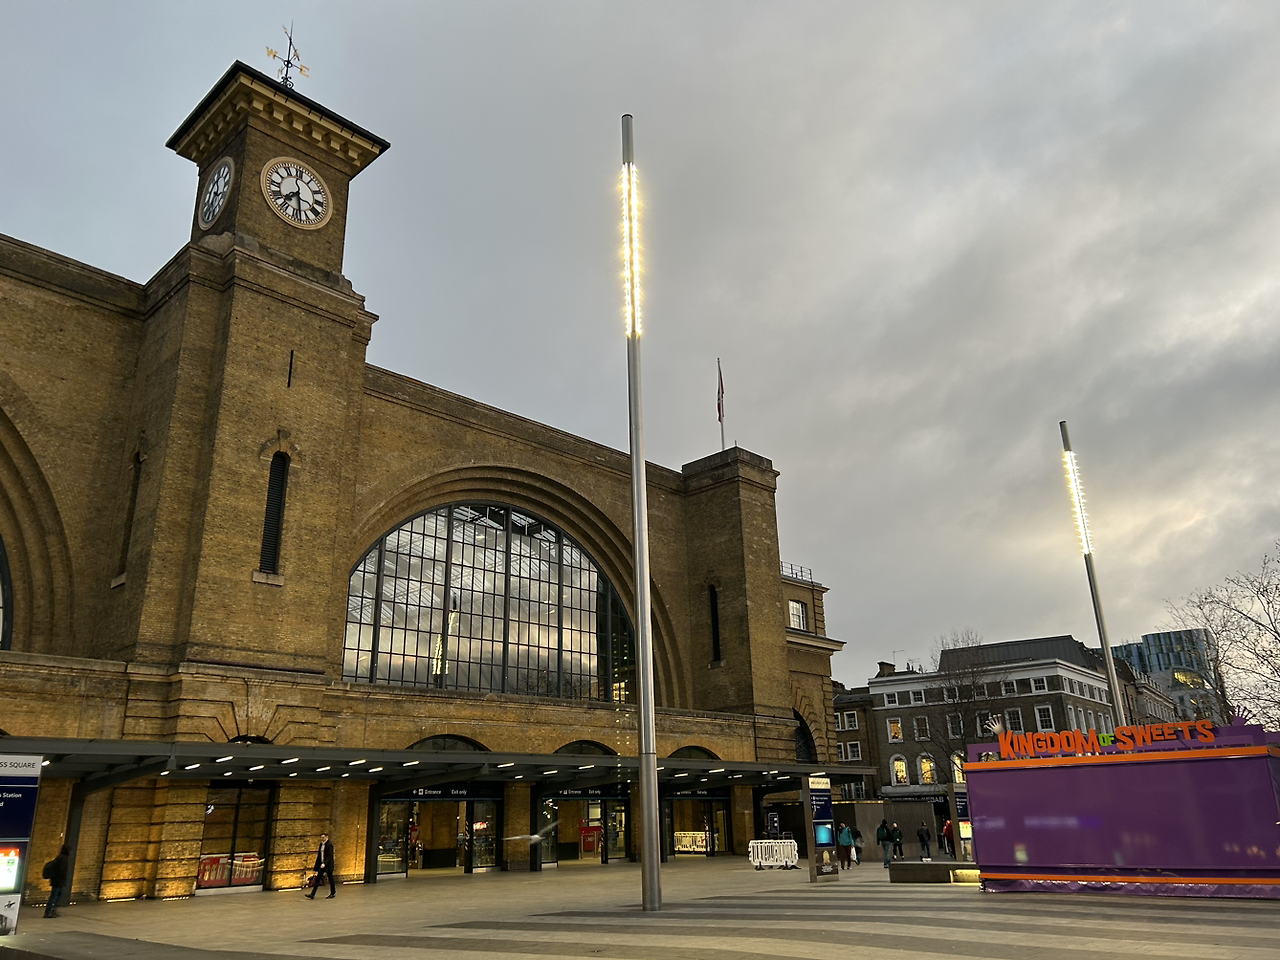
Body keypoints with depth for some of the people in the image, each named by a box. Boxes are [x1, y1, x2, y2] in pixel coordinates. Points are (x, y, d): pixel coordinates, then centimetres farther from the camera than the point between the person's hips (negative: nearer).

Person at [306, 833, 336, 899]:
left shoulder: (329, 845, -14)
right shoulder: (321, 845, 10)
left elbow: (330, 856, -20)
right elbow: (319, 855, 14)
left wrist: (324, 863, -32)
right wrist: (316, 866, 14)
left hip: (328, 865, -7)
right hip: (321, 865, 7)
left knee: (330, 879, 4)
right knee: (317, 879, 2)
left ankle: (333, 894, 17)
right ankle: (312, 895, 0)